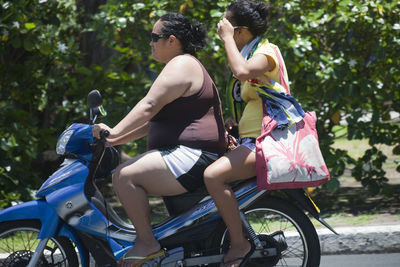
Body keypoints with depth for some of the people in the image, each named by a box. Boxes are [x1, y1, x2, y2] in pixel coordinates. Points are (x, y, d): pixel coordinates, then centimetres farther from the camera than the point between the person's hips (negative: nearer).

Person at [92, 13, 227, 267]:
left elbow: (149, 106, -24)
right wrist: (116, 139, 18)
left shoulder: (180, 66, -11)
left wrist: (114, 132, -29)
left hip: (192, 157, -12)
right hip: (191, 155, 12)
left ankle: (147, 243, -17)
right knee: (126, 174, 19)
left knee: (124, 176, -21)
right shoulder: (184, 65, 23)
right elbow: (152, 120, 24)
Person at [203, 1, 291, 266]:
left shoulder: (267, 51, -10)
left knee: (213, 175, -29)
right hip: (249, 140, 11)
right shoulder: (250, 52, 20)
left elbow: (242, 72, -33)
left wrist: (227, 38, -21)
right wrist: (232, 122, 13)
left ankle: (240, 244, -22)